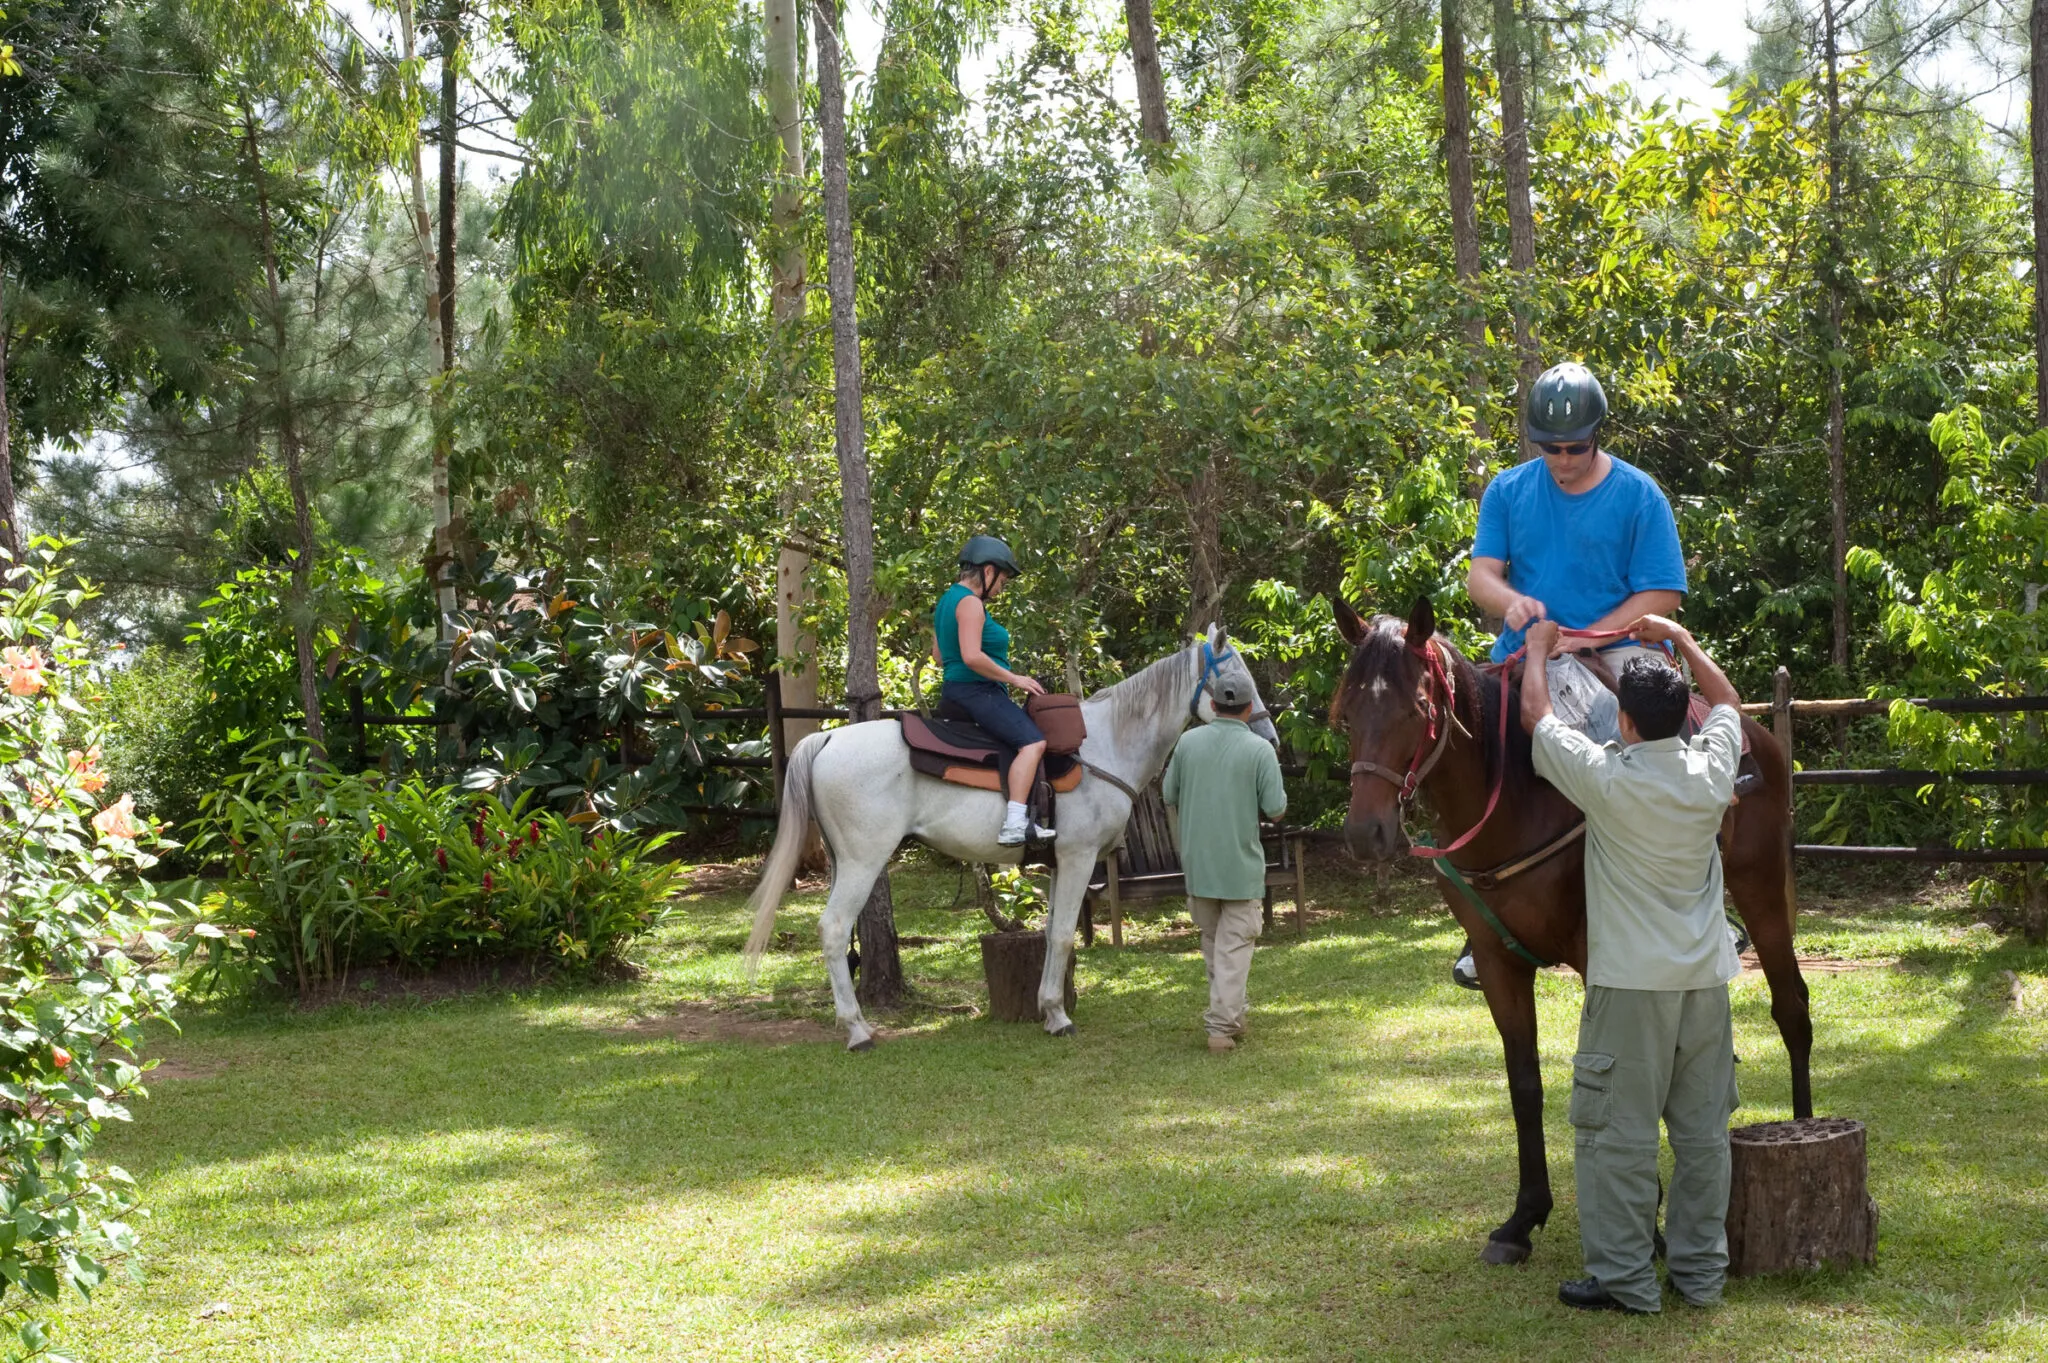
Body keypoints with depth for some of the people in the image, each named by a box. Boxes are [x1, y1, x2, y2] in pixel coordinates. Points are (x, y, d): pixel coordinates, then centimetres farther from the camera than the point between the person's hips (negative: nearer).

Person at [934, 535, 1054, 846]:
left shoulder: (948, 599, 16)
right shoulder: (970, 603, -16)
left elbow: (940, 655, 22)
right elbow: (971, 656, -27)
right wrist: (1014, 679, -19)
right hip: (976, 692, -11)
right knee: (1032, 741, -26)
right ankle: (1014, 825, -36)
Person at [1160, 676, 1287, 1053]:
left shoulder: (1188, 741, -2)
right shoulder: (1260, 749, -11)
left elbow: (1169, 796, 5)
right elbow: (1275, 808, -12)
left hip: (1197, 860, 3)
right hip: (1240, 862, -3)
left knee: (1212, 937, 20)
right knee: (1234, 944, 3)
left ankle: (1229, 1010, 30)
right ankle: (1222, 1025, -2)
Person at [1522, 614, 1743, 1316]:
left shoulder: (1605, 777, -15)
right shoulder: (1713, 770, -2)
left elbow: (1535, 715, -1)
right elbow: (1727, 701, 20)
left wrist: (1538, 646, 16)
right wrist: (1677, 637, 28)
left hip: (1631, 981, -5)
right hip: (1707, 975, 5)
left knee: (1619, 1128, 1)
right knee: (1703, 1127, 11)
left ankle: (1623, 1278, 3)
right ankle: (1701, 1269, 19)